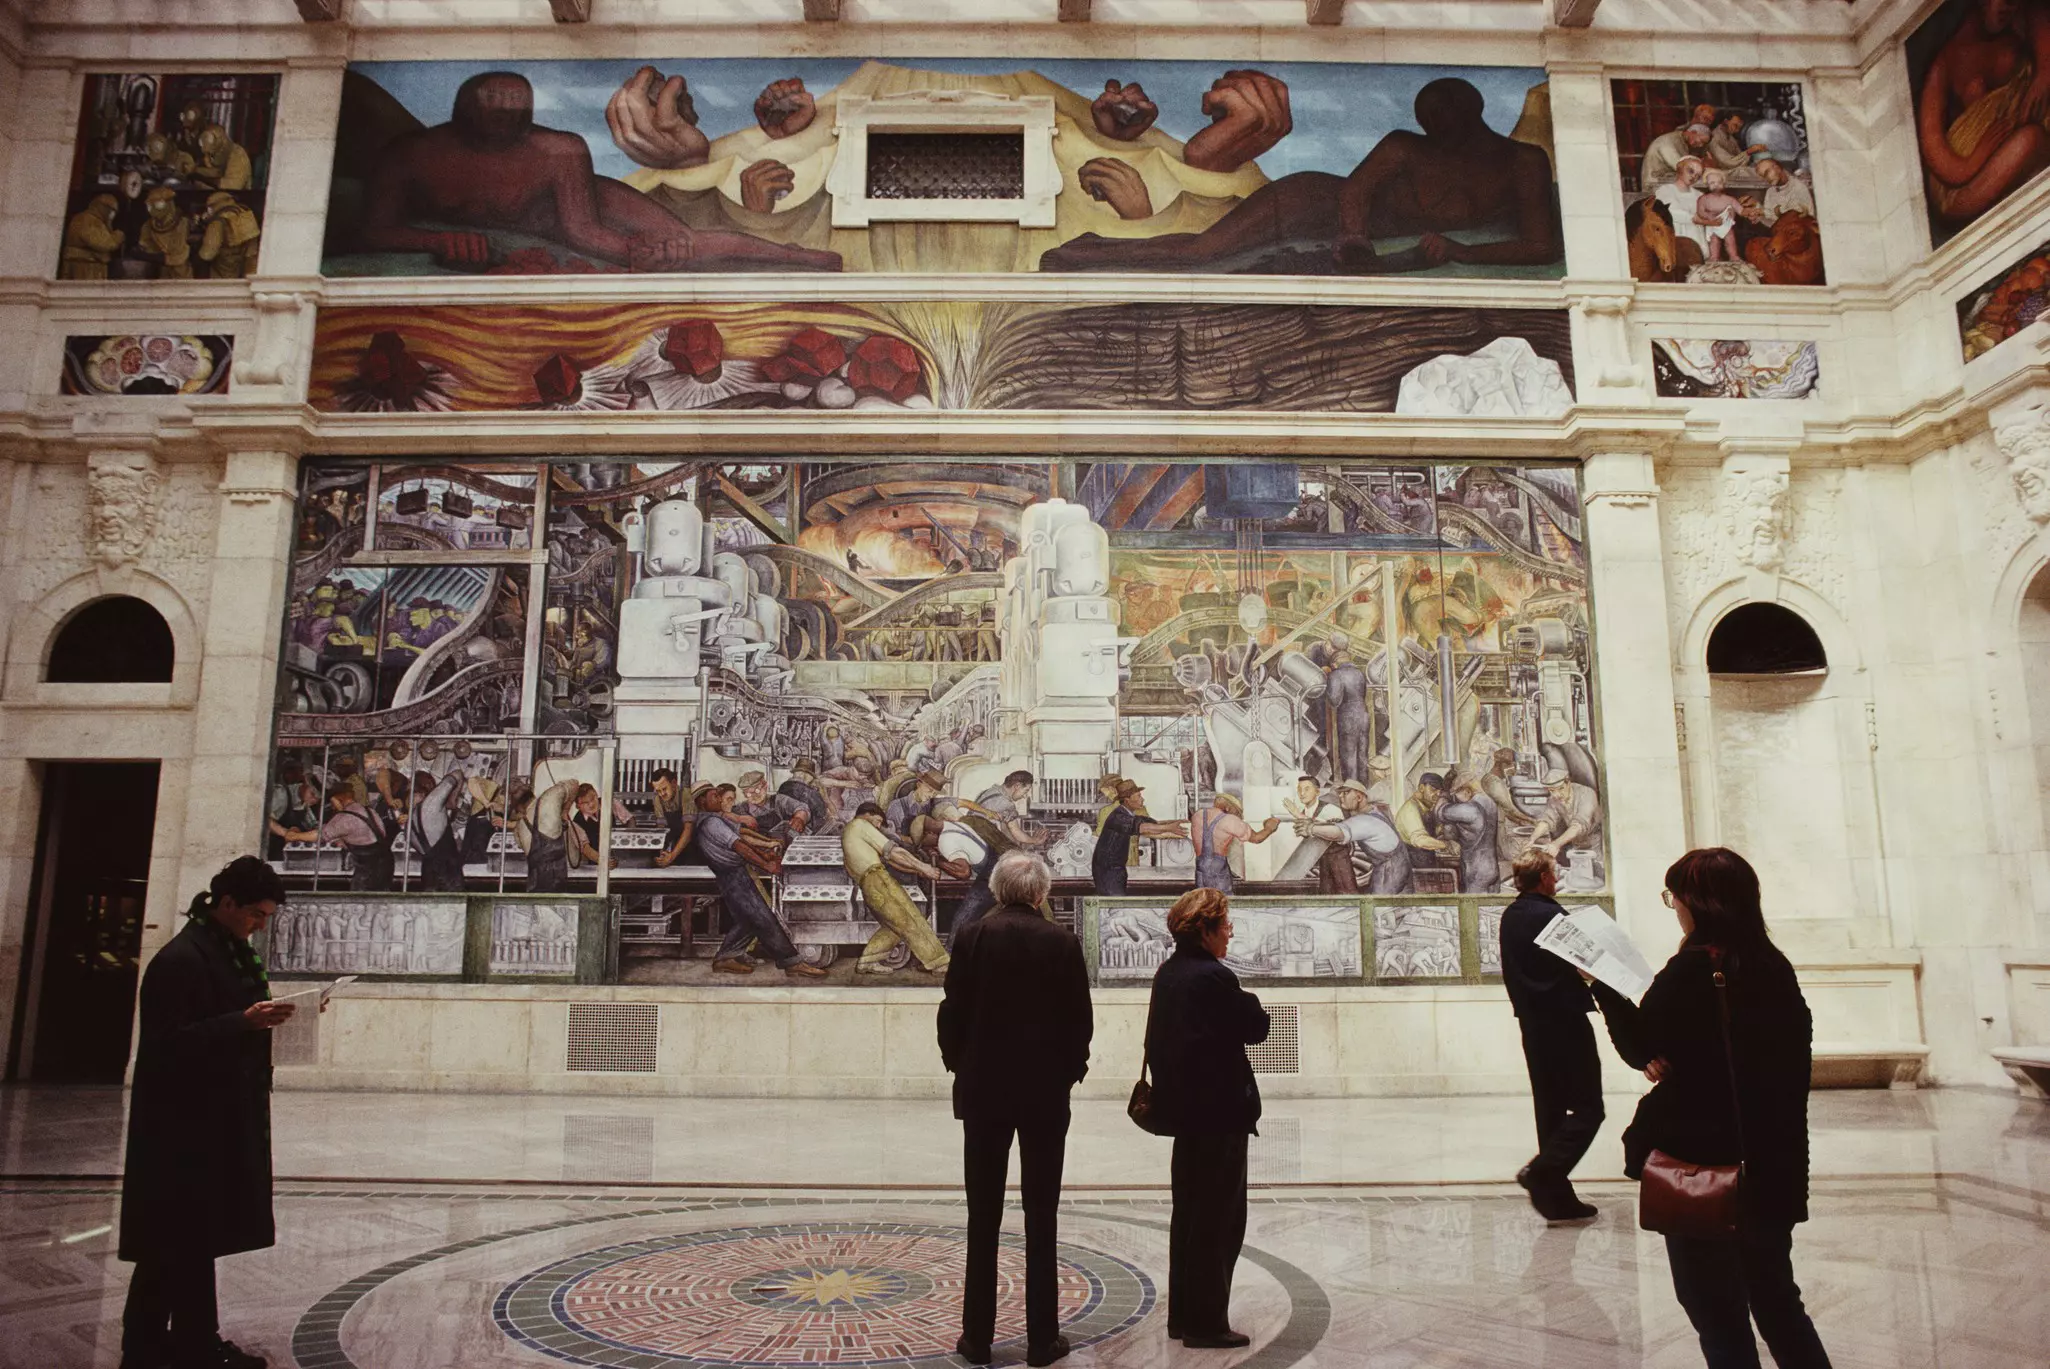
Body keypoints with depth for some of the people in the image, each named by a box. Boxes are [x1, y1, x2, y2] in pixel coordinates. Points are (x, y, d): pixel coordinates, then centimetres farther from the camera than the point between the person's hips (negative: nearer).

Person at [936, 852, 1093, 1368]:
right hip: (1045, 1092, 0)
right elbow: (1080, 1020, -3)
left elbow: (953, 1013, -4)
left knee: (983, 1217, 9)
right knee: (1041, 1218, 8)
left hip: (983, 1091, 0)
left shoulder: (972, 938, -6)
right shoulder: (1063, 942, -6)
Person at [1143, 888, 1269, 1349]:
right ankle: (1206, 1323, 9)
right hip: (1219, 1109, -9)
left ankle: (1183, 1315, 26)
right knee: (1221, 1220, 2)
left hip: (1184, 1107, 9)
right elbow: (1257, 1029, -11)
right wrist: (1249, 1002, 5)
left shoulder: (1167, 973, 7)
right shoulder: (1215, 978, -20)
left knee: (1189, 1215, 17)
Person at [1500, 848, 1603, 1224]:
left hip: (1532, 1023, 8)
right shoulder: (1551, 915, -16)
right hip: (1565, 1021, -8)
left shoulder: (1510, 917, 9)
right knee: (1588, 1108, 0)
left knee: (1550, 1109, 11)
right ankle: (1542, 1172, -13)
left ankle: (1559, 1200, 14)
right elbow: (1579, 966, -13)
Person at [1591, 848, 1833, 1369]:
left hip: (1701, 1168, -6)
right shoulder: (1774, 966, 1)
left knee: (1718, 1312, 8)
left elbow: (1640, 1048, -10)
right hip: (1773, 1166, 7)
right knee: (1776, 1298, 22)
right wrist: (1676, 1064, 2)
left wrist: (1602, 986, 2)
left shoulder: (1691, 969, -18)